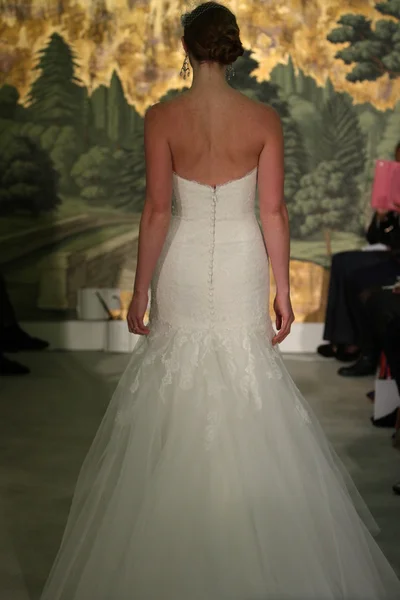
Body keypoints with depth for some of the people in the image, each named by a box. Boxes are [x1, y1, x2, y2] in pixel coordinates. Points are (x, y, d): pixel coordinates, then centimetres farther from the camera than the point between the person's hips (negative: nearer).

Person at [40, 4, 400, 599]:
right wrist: (283, 288, 4)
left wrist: (140, 289, -2)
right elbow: (274, 211, -4)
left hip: (182, 268, -1)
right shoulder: (265, 119, -4)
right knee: (246, 387, 12)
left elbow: (157, 210, -9)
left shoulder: (162, 117, -8)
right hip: (242, 265, 1)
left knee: (176, 388, 11)